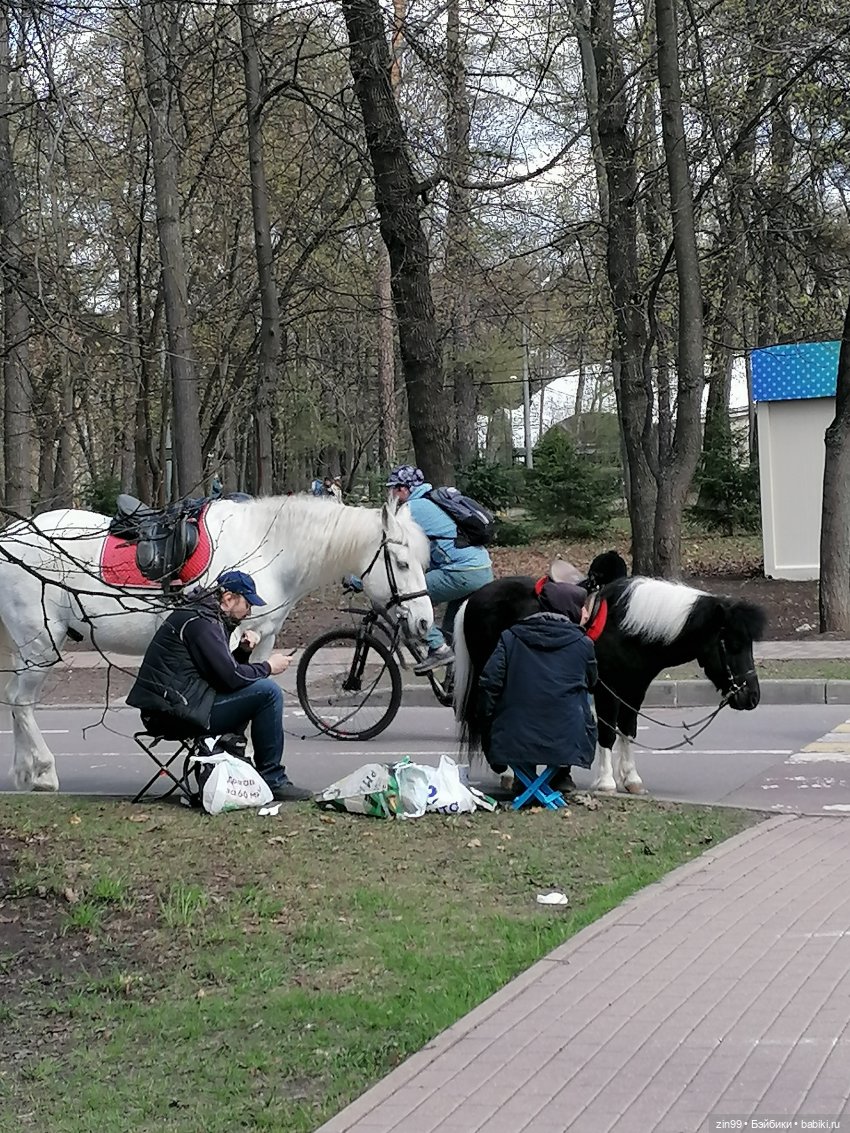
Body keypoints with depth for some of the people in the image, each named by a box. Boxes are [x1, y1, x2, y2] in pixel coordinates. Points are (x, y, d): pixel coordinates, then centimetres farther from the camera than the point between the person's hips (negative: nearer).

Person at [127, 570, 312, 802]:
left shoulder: (200, 615, 19)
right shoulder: (202, 622, -13)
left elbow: (224, 669, 23)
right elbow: (230, 676, -19)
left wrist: (243, 651, 5)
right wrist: (268, 667, -4)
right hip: (177, 712, -11)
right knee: (268, 692, -14)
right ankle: (272, 781, -6)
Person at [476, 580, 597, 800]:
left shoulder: (511, 637, 4)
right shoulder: (583, 644, 2)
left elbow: (489, 682, -2)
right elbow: (590, 683, 18)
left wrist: (487, 724, 10)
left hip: (515, 742, 1)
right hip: (566, 739, -1)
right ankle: (560, 775, 27)